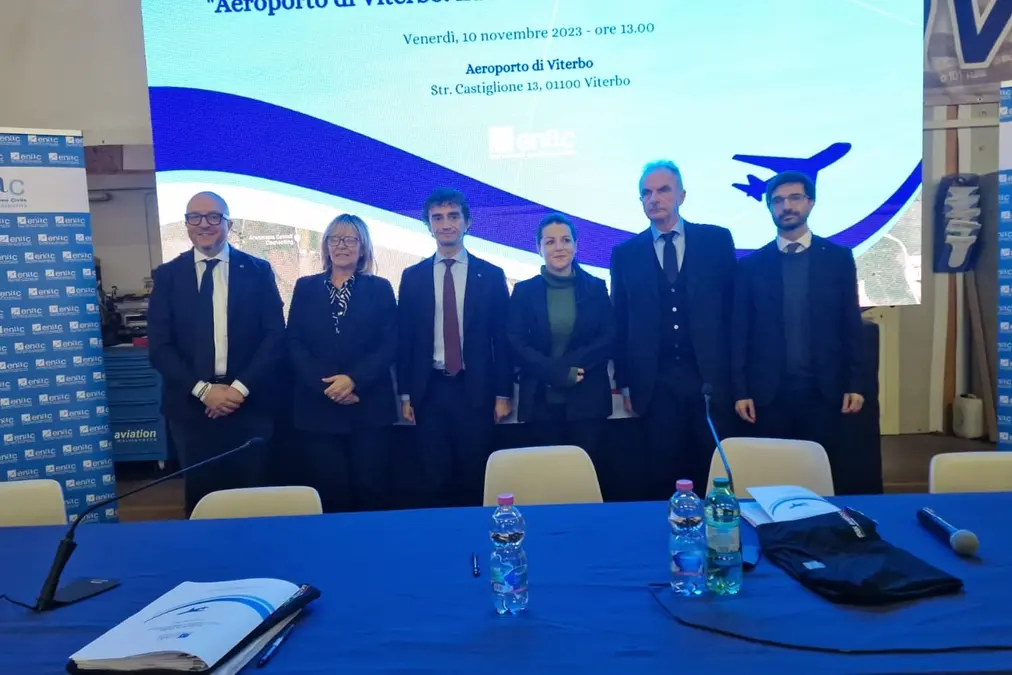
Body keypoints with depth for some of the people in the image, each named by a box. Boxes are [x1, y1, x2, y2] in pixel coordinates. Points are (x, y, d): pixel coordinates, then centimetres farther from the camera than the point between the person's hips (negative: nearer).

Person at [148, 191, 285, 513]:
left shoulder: (258, 271, 4)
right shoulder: (167, 276, 6)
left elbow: (275, 336, -1)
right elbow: (159, 346, 1)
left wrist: (241, 387, -11)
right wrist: (203, 390, -10)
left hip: (250, 402, 0)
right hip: (191, 404, 1)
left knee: (252, 495, 6)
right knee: (201, 495, 10)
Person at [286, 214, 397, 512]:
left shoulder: (380, 288, 7)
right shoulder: (306, 287, 10)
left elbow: (390, 345, -1)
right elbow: (294, 343, 3)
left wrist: (353, 379, -15)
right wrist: (326, 385, -11)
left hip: (369, 406, -1)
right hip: (317, 407, 1)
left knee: (371, 490, 1)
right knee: (330, 491, 4)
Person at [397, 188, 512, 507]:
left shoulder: (491, 275, 2)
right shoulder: (412, 277, 6)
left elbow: (502, 339, 2)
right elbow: (404, 339, 6)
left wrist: (503, 394, -1)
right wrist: (405, 395, 3)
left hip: (475, 390, -1)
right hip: (429, 391, 1)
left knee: (474, 479, 7)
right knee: (435, 479, 8)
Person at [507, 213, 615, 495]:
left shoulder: (596, 288, 5)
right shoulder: (524, 290, 4)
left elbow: (609, 339, 0)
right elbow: (516, 344, -3)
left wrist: (569, 364, -14)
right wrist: (559, 373, -14)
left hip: (587, 398, 0)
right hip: (542, 400, 0)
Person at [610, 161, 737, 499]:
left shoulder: (717, 240, 4)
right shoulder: (625, 253, 6)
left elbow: (734, 305, 4)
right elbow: (620, 323, 7)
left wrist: (738, 373, 0)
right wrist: (625, 382, 5)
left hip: (712, 379, 0)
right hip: (656, 385, 0)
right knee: (660, 476, 7)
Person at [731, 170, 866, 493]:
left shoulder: (838, 258, 5)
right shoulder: (752, 264, 3)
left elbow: (851, 325, 5)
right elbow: (741, 332, 2)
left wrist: (854, 383, 0)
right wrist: (740, 390, -2)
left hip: (823, 389, 1)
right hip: (768, 392, 0)